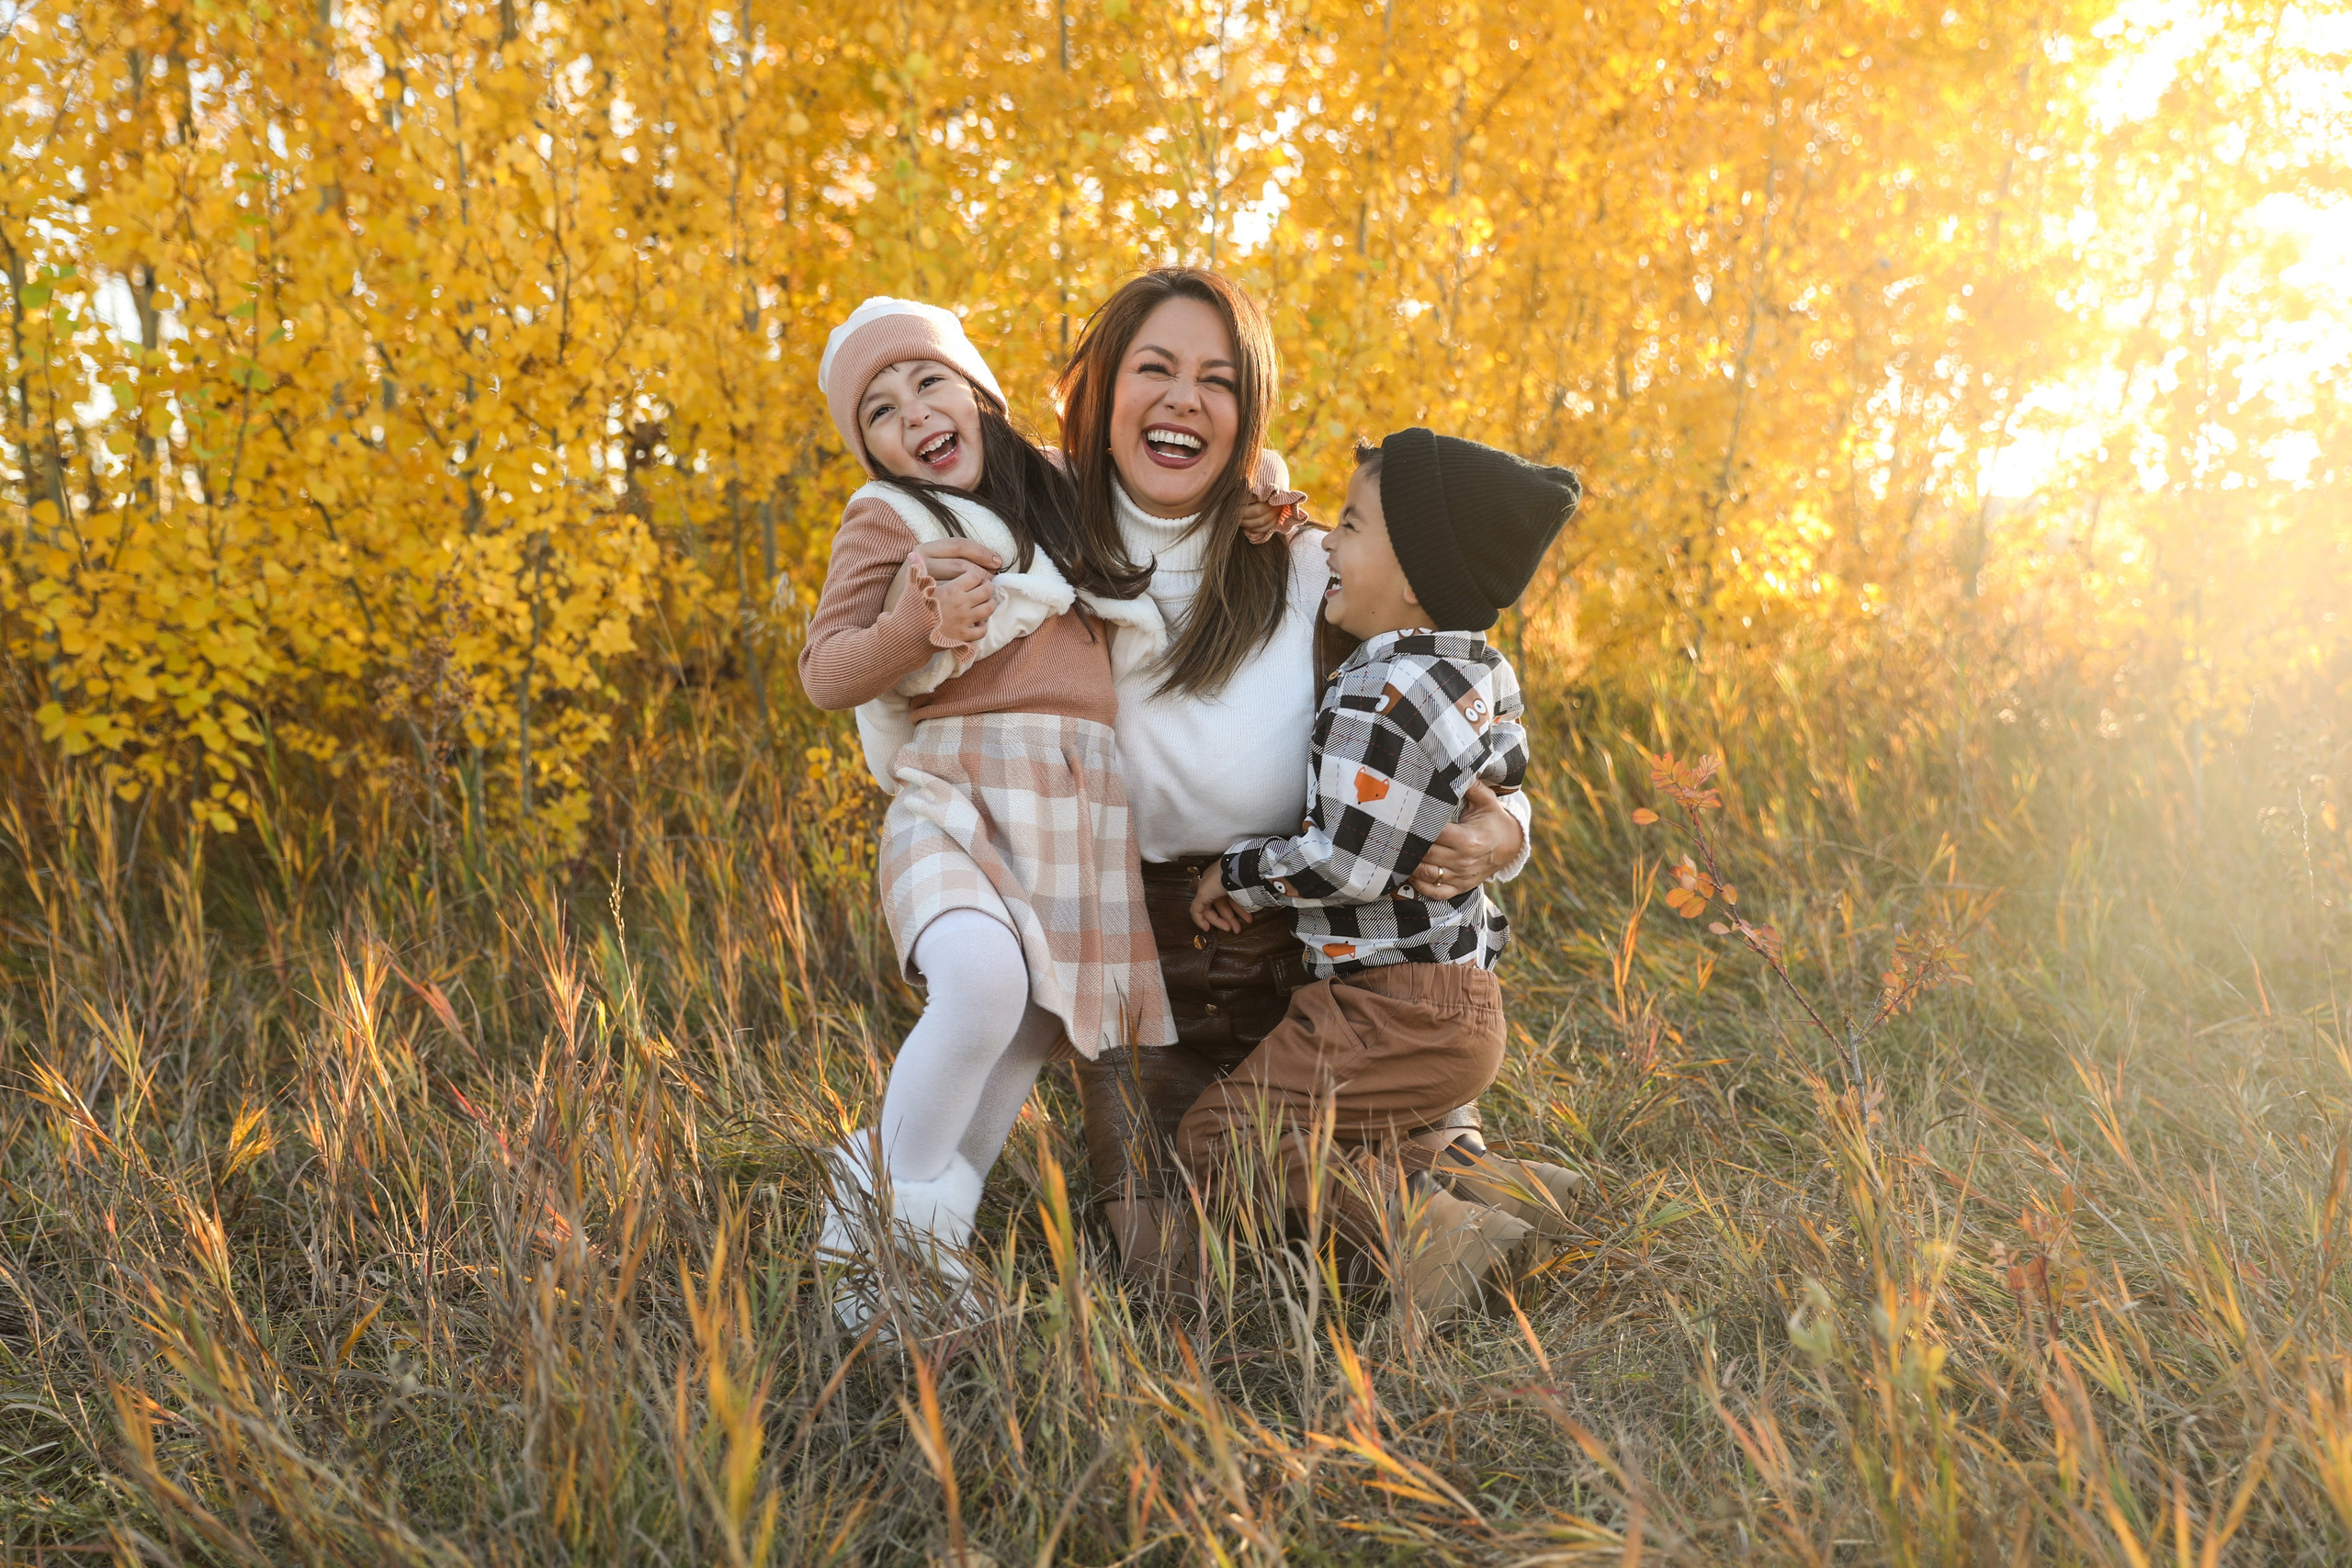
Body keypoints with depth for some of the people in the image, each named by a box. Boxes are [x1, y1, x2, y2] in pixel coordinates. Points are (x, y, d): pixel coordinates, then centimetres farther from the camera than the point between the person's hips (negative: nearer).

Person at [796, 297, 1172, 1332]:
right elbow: (825, 675, -1)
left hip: (1086, 813, 6)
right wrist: (922, 625, -19)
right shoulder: (889, 516, 5)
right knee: (983, 981, -31)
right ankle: (885, 1214, -12)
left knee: (1028, 1036, 2)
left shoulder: (1059, 495, 21)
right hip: (960, 791, -6)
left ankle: (933, 1240, 17)